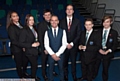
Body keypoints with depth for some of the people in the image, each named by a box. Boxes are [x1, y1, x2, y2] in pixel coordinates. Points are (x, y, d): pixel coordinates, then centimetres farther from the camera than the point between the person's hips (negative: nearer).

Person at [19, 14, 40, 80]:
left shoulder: (34, 29, 4)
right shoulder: (24, 31, -17)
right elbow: (21, 43, -20)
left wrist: (37, 43, 1)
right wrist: (31, 45, -22)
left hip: (35, 51, 6)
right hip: (30, 52, -6)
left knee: (34, 65, 17)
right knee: (34, 65, 2)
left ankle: (34, 77, 37)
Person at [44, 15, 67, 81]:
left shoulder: (62, 31, -3)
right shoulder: (47, 32, -1)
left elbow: (64, 45, -8)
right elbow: (46, 45, -6)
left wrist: (57, 54, -15)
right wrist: (53, 54, -16)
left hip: (60, 54, 0)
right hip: (51, 55, 0)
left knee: (61, 69, 15)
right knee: (50, 69, 13)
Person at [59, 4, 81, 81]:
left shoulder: (77, 21, -2)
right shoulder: (62, 21, 1)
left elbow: (78, 34, -4)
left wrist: (72, 43, -12)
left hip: (74, 45, 0)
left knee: (73, 61, 12)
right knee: (65, 61, 12)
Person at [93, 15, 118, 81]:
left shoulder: (114, 33, -4)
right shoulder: (99, 32, 2)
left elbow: (115, 44, -5)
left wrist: (108, 51, -17)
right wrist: (99, 49, -14)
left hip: (108, 53, -1)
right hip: (98, 52, 2)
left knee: (105, 69, 12)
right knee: (95, 67, 13)